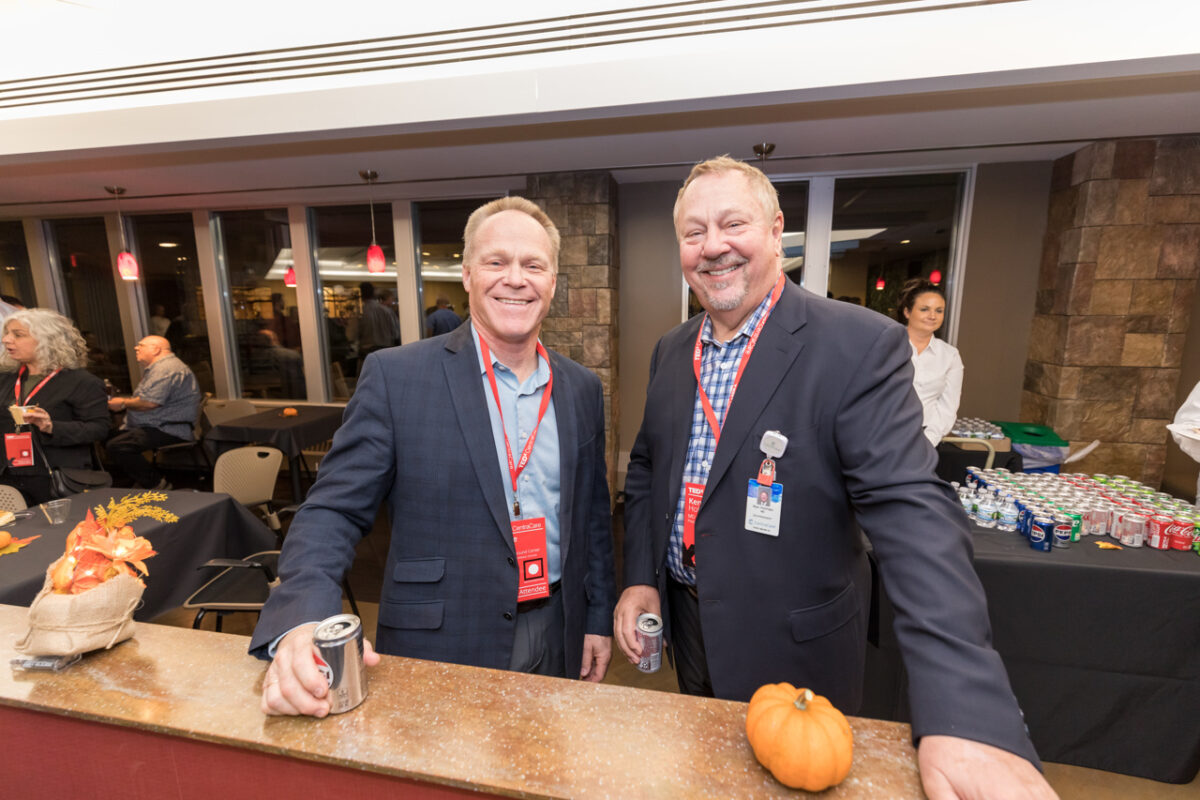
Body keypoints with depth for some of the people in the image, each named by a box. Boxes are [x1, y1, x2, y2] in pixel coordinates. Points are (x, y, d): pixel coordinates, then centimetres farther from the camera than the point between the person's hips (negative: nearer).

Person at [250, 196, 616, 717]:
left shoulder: (582, 389, 1)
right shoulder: (396, 376, -11)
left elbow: (593, 515, 7)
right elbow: (334, 510, -10)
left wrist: (598, 618, 7)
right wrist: (301, 622, -25)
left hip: (558, 642, 4)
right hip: (441, 648, -3)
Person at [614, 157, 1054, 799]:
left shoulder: (860, 345, -20)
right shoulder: (671, 351, -1)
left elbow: (911, 512, -27)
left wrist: (967, 716, -33)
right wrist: (639, 577, -3)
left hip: (792, 649, -5)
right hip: (686, 624, 5)